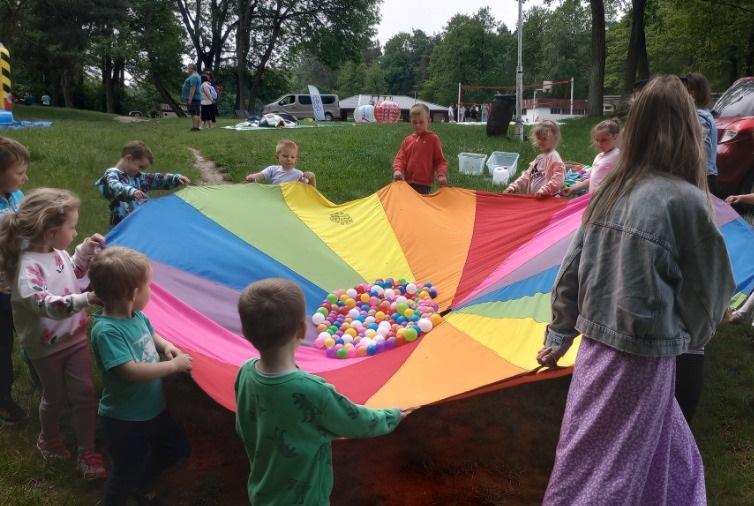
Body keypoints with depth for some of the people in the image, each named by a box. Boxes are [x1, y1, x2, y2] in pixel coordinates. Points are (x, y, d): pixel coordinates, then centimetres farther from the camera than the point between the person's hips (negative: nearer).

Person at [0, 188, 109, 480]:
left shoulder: (58, 252, -4)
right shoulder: (28, 267, -29)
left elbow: (74, 273, 18)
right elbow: (47, 305, -42)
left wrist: (85, 250, 4)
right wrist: (88, 298, -53)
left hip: (74, 338, 6)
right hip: (46, 347, -6)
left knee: (84, 394, 5)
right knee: (55, 397, 15)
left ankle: (87, 452, 19)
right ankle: (48, 440, 45)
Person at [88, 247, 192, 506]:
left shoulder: (137, 316, -5)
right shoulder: (107, 331, -31)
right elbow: (131, 371, -37)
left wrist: (167, 346, -2)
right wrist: (173, 365, -28)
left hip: (153, 409, 8)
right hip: (124, 421, -8)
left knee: (178, 447, 24)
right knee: (126, 474, 12)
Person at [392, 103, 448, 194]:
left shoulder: (433, 139, 1)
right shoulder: (408, 140, 12)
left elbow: (440, 160, 0)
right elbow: (400, 158, 8)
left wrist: (441, 174, -17)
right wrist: (397, 170, -13)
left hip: (424, 184, -4)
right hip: (407, 183, 4)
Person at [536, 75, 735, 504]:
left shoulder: (610, 190, 2)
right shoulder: (685, 200, -15)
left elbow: (573, 269, 7)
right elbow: (712, 288, -3)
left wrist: (559, 336, 17)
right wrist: (691, 336, 16)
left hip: (597, 344, 6)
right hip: (641, 357, -6)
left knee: (673, 461, 25)